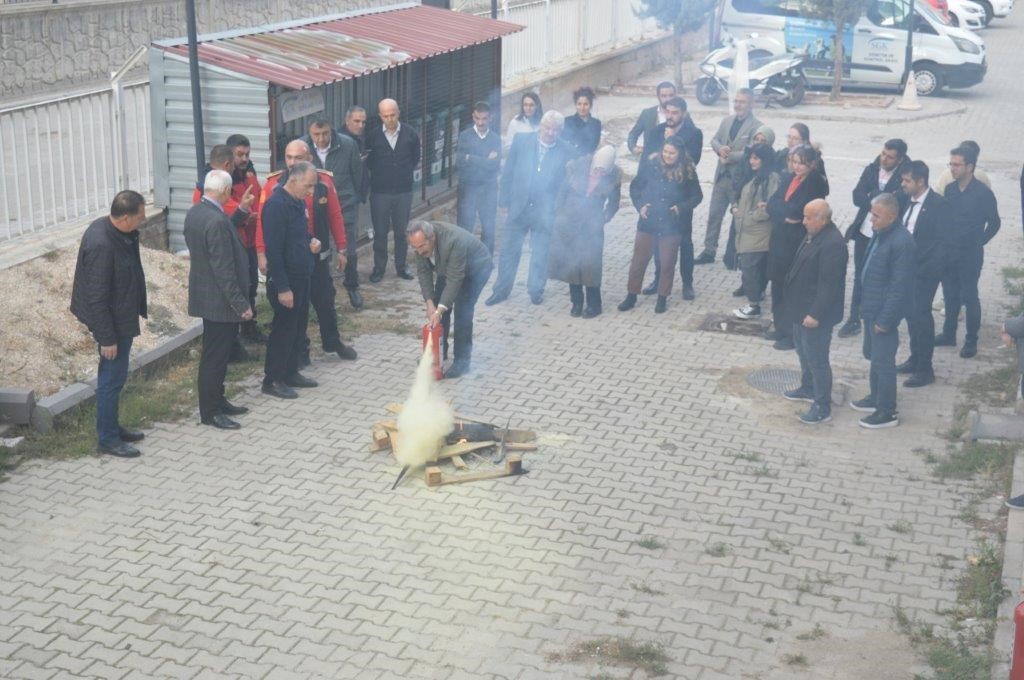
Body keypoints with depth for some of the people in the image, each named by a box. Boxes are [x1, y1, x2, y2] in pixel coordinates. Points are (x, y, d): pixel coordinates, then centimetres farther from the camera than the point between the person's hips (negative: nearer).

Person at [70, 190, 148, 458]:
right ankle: (107, 439, 16)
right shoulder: (101, 245, -30)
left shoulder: (120, 233, -2)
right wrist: (107, 338, -21)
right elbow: (96, 297, -25)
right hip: (112, 322, -9)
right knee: (113, 377, 3)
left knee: (113, 375, 20)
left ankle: (111, 427, 35)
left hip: (122, 316, 9)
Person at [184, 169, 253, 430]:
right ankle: (210, 413, 10)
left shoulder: (194, 213, 4)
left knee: (216, 353, 20)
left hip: (205, 295, 10)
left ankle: (217, 401, 32)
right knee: (215, 356, 1)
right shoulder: (217, 221, -26)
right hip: (219, 300, -10)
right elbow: (224, 269, -25)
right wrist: (241, 304, -19)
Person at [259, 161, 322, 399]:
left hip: (301, 277, 9)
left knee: (298, 328, 17)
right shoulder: (276, 205, -21)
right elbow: (273, 250, -23)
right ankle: (272, 380, 12)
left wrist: (311, 241, 2)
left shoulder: (298, 202, 8)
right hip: (285, 281, -9)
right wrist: (282, 288, -22)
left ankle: (290, 372, 30)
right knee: (283, 329, 0)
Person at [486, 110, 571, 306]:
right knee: (509, 250, 10)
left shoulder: (564, 152, -6)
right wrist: (504, 200, 2)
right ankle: (501, 290, 23)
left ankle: (536, 290, 29)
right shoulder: (521, 141, -3)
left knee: (540, 254, 10)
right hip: (518, 207, 1)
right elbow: (508, 172, 3)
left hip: (545, 212, -1)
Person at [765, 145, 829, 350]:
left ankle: (793, 335, 12)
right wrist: (787, 215, -15)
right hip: (779, 240, 7)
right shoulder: (787, 178, 8)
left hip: (798, 243, -7)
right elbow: (772, 205, 0)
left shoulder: (815, 183, -13)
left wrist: (781, 210, -8)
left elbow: (796, 209, -22)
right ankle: (781, 327, 29)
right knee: (778, 285, 15)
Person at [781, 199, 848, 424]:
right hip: (801, 308, 10)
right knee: (803, 351, 25)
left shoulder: (832, 244, -26)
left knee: (817, 359, 0)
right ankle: (808, 388, 44)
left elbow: (829, 284, -26)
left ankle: (823, 407, 11)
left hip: (815, 314, -10)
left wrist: (815, 314, -24)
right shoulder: (813, 235, 4)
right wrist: (796, 307, 18)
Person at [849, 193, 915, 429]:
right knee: (873, 355, 22)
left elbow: (899, 286, -24)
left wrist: (885, 319, -20)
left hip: (884, 312, -9)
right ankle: (876, 398, 39)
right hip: (871, 308, 9)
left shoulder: (901, 242, -25)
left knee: (883, 361, 2)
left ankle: (887, 412, 14)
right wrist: (865, 305, 15)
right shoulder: (880, 234, 4)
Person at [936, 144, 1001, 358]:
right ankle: (948, 334, 27)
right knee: (950, 295, 14)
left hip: (970, 254, -5)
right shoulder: (949, 189, 2)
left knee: (969, 297, 1)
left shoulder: (983, 193, -13)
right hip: (948, 252, 5)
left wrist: (977, 243, -2)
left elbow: (994, 223, -4)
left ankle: (971, 341, 11)